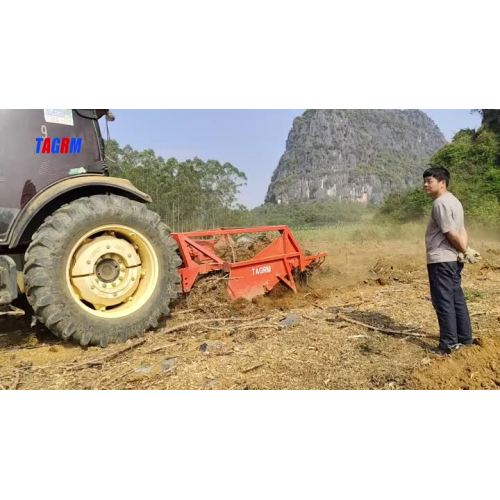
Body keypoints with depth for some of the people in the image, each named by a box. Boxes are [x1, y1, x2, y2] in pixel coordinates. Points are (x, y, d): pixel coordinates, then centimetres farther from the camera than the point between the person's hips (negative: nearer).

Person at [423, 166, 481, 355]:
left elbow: (452, 234, -19)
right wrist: (466, 250, 4)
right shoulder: (453, 201, 17)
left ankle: (449, 344, 3)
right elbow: (461, 232, 13)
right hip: (453, 259, 10)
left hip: (441, 259, -10)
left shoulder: (440, 203, -16)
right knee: (457, 299, 16)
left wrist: (465, 251, -7)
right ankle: (465, 338, 26)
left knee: (443, 301, -3)